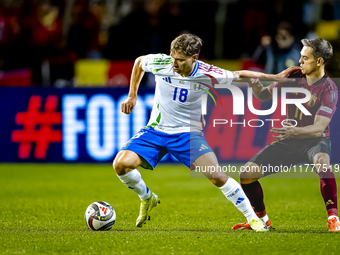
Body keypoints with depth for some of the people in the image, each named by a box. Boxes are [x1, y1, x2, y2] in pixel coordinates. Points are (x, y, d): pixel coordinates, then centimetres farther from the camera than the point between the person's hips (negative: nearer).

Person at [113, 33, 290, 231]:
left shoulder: (206, 74, -17)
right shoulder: (161, 63, -15)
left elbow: (240, 75, -1)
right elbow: (139, 62, 9)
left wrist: (276, 77, -5)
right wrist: (132, 96, 9)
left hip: (188, 133, -2)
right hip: (156, 130, 2)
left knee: (216, 176, -20)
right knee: (121, 164, -19)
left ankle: (253, 218, -3)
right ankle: (147, 199, 11)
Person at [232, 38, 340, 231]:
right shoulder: (293, 75, -3)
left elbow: (319, 128, -27)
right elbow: (265, 95, 7)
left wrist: (294, 132, -45)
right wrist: (257, 87, -17)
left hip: (315, 141, -5)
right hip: (289, 142, 6)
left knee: (322, 162, -42)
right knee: (247, 174, -5)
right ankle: (261, 219, 19)